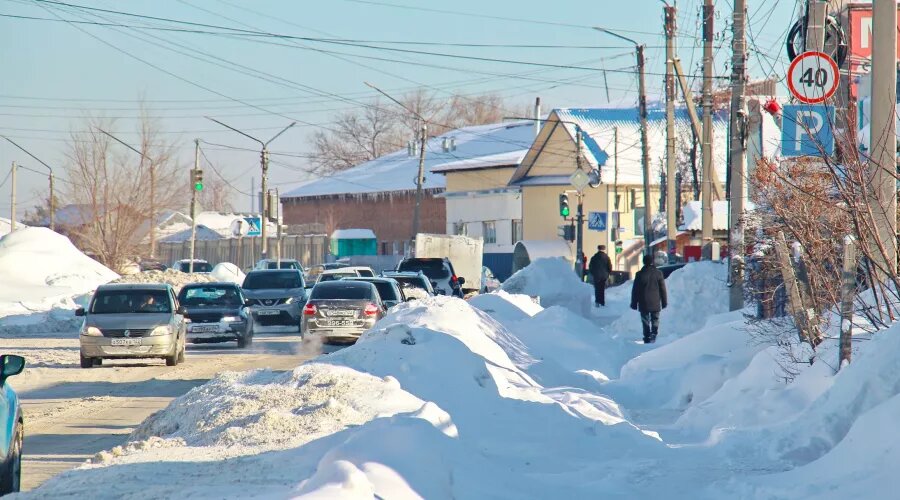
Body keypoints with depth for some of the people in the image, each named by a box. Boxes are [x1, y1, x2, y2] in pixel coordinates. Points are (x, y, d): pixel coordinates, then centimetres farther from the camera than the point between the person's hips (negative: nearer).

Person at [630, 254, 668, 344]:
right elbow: (663, 289, 2)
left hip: (644, 303, -1)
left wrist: (634, 303, 6)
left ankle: (647, 337, 2)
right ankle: (653, 336, -2)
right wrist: (664, 302, 11)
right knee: (655, 320, 11)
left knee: (645, 321, 6)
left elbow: (635, 290, -2)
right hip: (655, 303, 1)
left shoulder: (640, 274, -7)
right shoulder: (658, 273, -3)